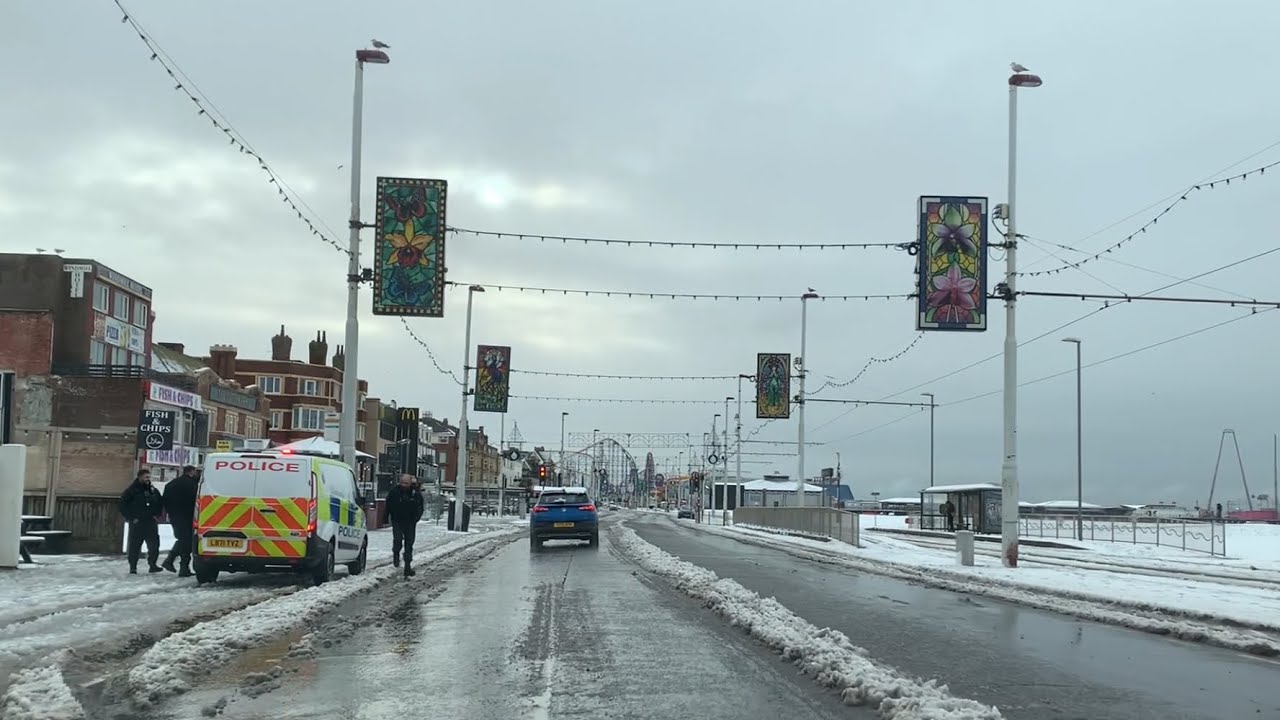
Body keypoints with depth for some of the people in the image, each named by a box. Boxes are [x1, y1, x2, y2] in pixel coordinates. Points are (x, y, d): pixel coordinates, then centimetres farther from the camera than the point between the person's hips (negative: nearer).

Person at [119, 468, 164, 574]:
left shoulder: (153, 490, 11)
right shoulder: (131, 490, -4)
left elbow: (161, 503, 25)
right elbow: (123, 506, -4)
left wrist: (157, 515, 12)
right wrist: (131, 517, -9)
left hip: (151, 523, 4)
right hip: (136, 523, -4)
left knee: (154, 545, -1)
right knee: (134, 546, -1)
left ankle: (152, 565, 7)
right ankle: (133, 567, 6)